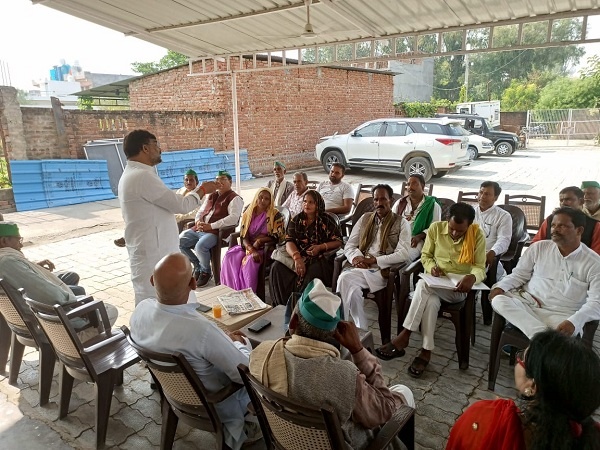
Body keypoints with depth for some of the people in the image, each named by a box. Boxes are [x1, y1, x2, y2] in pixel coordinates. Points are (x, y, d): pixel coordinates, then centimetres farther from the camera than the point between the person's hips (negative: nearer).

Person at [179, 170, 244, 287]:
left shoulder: (234, 198, -4)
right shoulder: (211, 196, 22)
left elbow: (233, 218, -18)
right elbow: (200, 211, 26)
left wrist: (211, 226, -21)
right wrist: (198, 221, 0)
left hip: (216, 231, -8)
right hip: (199, 229, 8)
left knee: (200, 246, -33)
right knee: (179, 241, -7)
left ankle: (205, 272, -3)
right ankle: (197, 265, 14)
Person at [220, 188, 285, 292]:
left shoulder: (275, 215, -6)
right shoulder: (248, 214, 5)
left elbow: (278, 237, -8)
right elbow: (244, 237, -1)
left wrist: (259, 240, -14)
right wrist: (252, 250, -19)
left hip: (266, 248, -4)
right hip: (249, 246, 4)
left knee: (250, 260, -33)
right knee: (230, 257, -21)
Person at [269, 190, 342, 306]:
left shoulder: (327, 220, 6)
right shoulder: (296, 220, 12)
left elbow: (338, 242, 4)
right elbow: (289, 242, 0)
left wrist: (321, 247, -15)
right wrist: (297, 258, -21)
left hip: (320, 257, -3)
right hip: (298, 256, 3)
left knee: (313, 271, -37)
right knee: (277, 267, -23)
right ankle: (282, 305, -18)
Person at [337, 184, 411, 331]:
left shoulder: (401, 223, 6)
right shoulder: (365, 218, 19)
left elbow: (403, 254, -6)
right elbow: (349, 245, 17)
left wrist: (374, 260, -12)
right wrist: (355, 257, -6)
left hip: (382, 270, -4)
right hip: (360, 267, 4)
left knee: (346, 279, -30)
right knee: (345, 278, -30)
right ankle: (361, 329, -19)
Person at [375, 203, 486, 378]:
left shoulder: (478, 235, -7)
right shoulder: (436, 228, -1)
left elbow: (480, 268, -8)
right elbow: (425, 255, 8)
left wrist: (472, 277, -32)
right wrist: (431, 267, -15)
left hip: (459, 288, -3)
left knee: (424, 285, -33)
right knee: (431, 301, -35)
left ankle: (404, 336, -27)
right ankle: (426, 351, -24)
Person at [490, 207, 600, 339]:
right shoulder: (538, 247, 7)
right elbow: (519, 274, 13)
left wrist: (574, 322, -27)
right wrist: (500, 286, -9)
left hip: (562, 315, -3)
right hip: (527, 304, 3)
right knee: (499, 300, -30)